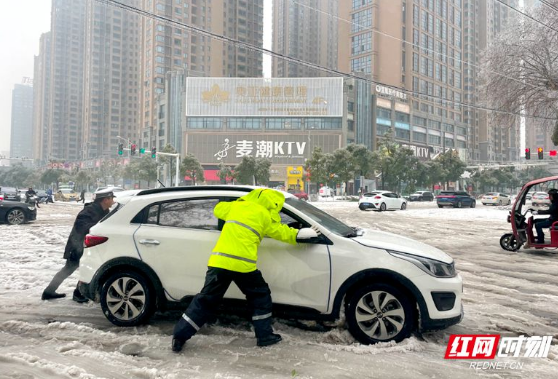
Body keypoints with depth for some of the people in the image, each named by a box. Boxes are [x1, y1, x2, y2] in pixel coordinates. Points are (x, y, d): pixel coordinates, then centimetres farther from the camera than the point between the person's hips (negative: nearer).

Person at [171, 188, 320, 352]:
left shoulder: (236, 206, 17)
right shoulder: (265, 216, 6)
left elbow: (218, 209, 34)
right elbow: (282, 232, 18)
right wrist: (300, 233, 34)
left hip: (219, 261, 4)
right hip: (243, 265, -4)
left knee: (205, 300, 13)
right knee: (261, 297, 19)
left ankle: (179, 336, 14)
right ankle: (265, 335, 22)